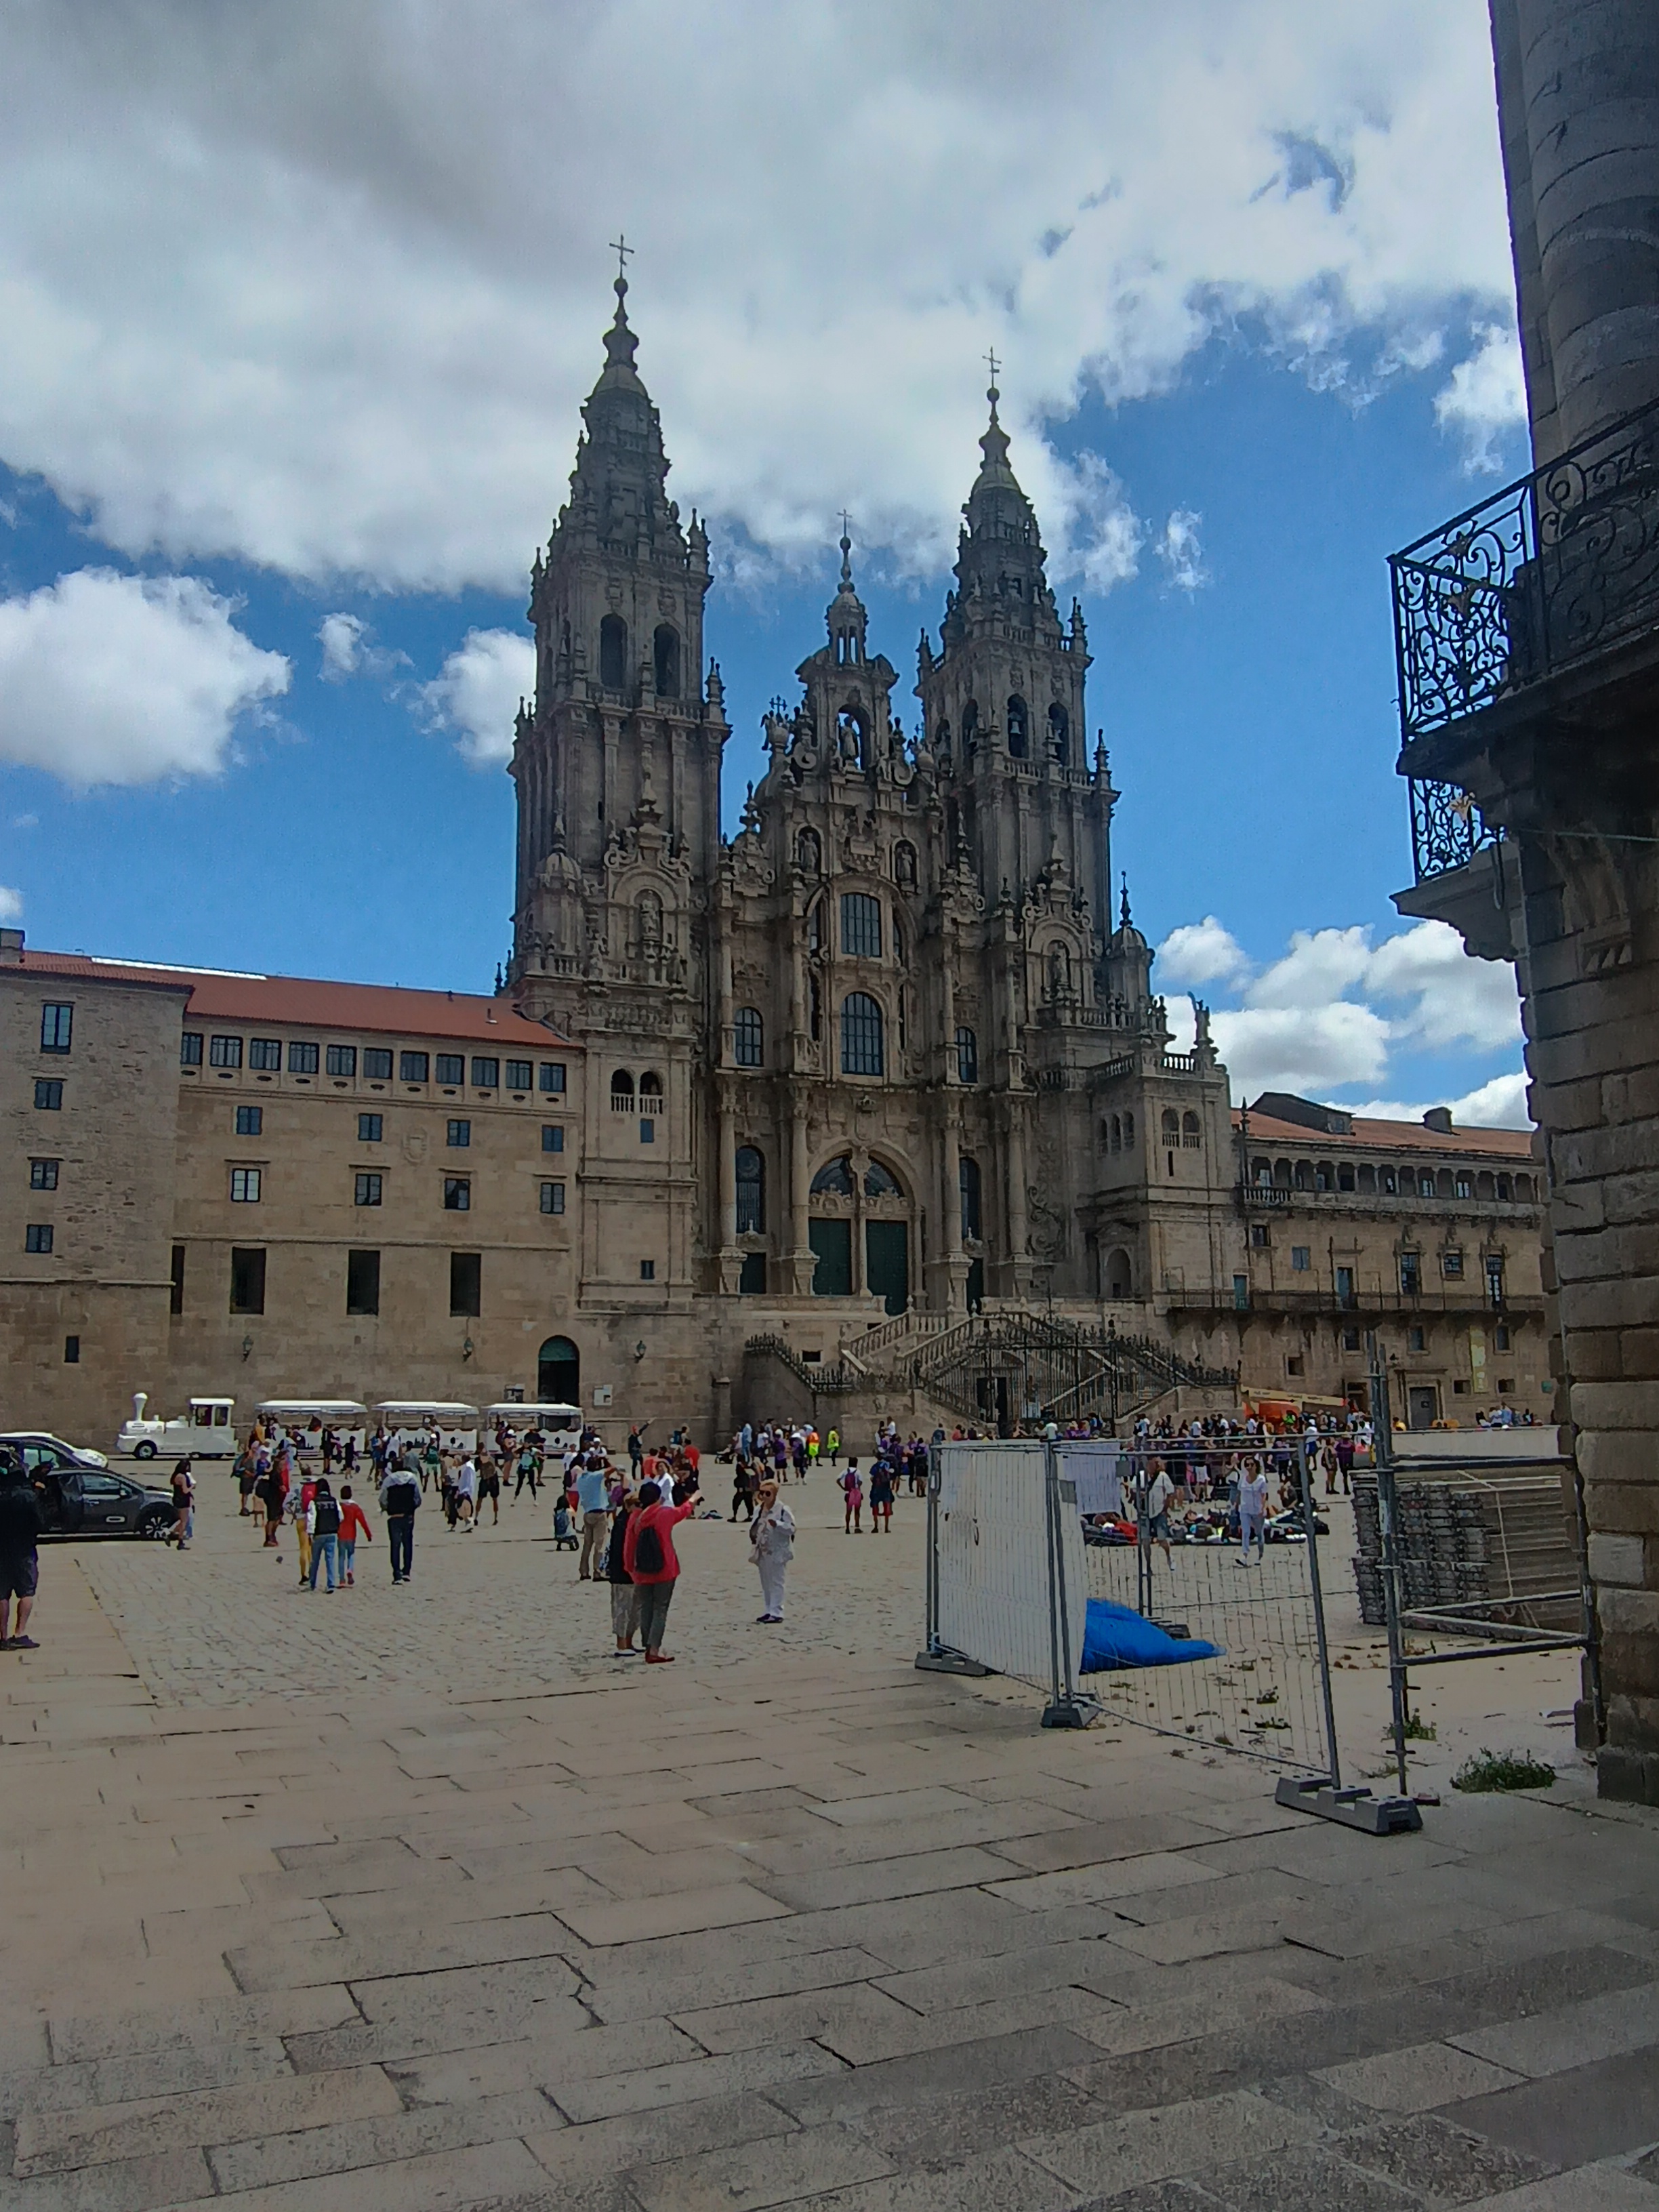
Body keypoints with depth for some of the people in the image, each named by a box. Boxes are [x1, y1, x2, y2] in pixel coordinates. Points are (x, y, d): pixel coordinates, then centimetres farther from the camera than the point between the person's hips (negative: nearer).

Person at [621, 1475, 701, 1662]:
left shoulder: (634, 1518, -3)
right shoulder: (665, 1514, -7)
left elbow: (628, 1547, 2)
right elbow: (683, 1511, 15)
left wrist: (631, 1569, 15)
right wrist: (693, 1500, 37)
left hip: (642, 1573, 3)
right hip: (664, 1571, -3)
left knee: (645, 1609, 12)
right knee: (660, 1610, -1)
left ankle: (648, 1648, 17)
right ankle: (654, 1651, -8)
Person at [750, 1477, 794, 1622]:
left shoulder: (783, 1510, -12)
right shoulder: (759, 1511, 11)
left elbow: (791, 1528, -18)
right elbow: (754, 1528, 23)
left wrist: (777, 1524, -30)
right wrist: (753, 1537, 3)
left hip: (777, 1553, -8)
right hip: (763, 1552, 8)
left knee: (776, 1583, -5)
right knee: (765, 1583, 14)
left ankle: (776, 1613, -3)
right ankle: (767, 1612, 22)